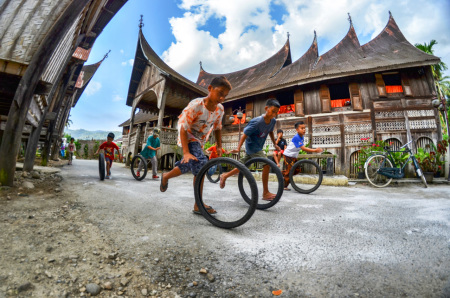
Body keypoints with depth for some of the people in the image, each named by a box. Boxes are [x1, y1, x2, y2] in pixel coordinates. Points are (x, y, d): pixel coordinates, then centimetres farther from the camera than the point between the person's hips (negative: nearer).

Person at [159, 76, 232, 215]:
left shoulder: (220, 109, -9)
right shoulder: (196, 105, -26)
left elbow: (217, 128, 6)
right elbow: (183, 129, -26)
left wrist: (219, 146, -2)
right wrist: (186, 152, -32)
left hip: (200, 140, 7)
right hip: (188, 137, -7)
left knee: (186, 166, 17)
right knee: (201, 164, -24)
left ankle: (165, 176, 49)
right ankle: (198, 205, -13)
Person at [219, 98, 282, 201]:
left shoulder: (273, 121, -4)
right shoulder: (257, 122, -26)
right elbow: (245, 134, -23)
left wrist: (275, 144, 14)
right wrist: (238, 148, -30)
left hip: (258, 148, 8)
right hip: (252, 147, -8)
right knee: (267, 164, -18)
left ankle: (225, 176, 35)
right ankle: (265, 193, -7)